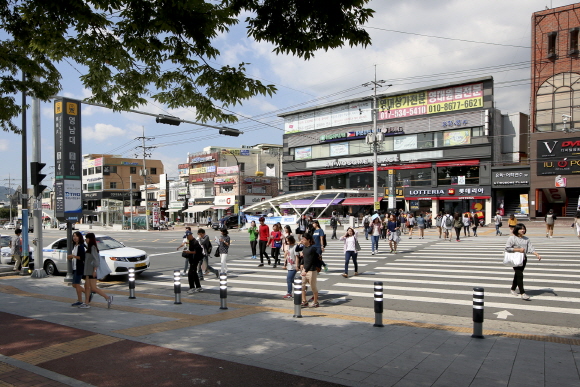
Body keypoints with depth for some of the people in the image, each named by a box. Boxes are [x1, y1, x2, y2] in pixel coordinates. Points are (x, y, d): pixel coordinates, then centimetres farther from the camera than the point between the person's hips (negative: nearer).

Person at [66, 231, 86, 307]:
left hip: (79, 268, -10)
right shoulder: (74, 246, 15)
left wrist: (73, 256, -22)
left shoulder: (81, 246, -12)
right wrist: (70, 257, 3)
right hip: (74, 268, 10)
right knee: (74, 285, 13)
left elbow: (83, 257, -19)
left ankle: (80, 301, 2)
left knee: (76, 284, -6)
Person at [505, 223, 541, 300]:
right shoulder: (512, 238, -7)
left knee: (518, 275, 13)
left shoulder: (526, 239, 11)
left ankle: (513, 289, 30)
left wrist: (537, 254, -12)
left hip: (523, 259, 6)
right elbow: (507, 248, -12)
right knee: (519, 275, -11)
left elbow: (530, 248, 3)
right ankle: (522, 293, -12)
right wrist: (518, 250, -18)